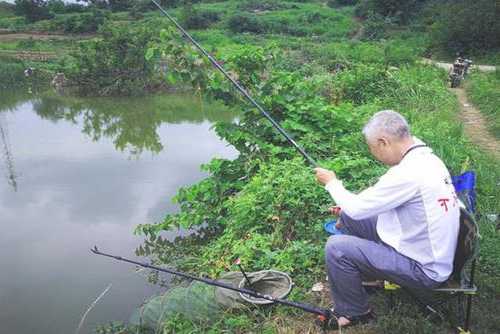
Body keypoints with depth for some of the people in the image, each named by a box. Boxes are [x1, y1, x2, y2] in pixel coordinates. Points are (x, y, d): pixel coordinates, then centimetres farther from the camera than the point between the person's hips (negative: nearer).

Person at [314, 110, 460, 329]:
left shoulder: (409, 173, -30)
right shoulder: (427, 158, 0)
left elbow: (357, 208, -20)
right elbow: (383, 200, 13)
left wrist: (331, 182, -4)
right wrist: (350, 209, 6)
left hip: (425, 270, -9)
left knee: (336, 247, -15)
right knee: (349, 218, 8)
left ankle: (353, 313, 9)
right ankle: (355, 275, 29)